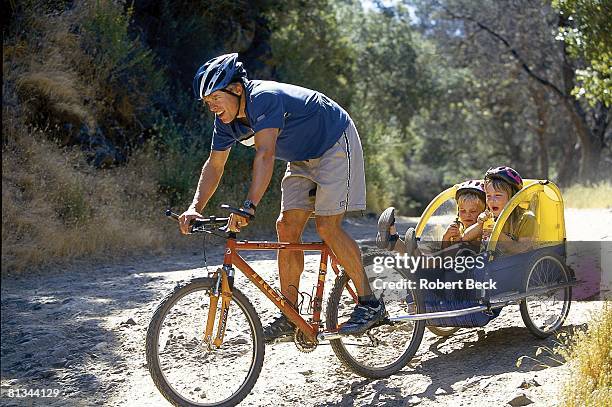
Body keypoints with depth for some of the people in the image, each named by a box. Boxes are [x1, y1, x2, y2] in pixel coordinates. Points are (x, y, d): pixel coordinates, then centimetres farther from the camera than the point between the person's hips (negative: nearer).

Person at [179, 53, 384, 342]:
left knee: (327, 226, -16)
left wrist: (249, 206, -52)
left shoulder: (264, 98, -33)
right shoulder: (226, 120, -7)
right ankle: (289, 316, 2)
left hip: (335, 146, -8)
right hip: (302, 158, 8)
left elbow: (265, 155, -44)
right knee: (287, 227, -2)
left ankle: (370, 304, -5)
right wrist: (195, 208, -16)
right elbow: (214, 166, -3)